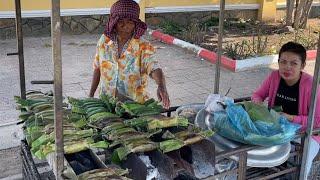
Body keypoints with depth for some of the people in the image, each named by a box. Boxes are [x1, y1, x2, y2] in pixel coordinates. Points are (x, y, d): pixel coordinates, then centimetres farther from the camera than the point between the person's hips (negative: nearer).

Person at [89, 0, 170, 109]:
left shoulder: (143, 47, -12)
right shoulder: (104, 41, 0)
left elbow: (154, 69, -27)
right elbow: (98, 68, 10)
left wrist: (161, 86, -46)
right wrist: (91, 95, 12)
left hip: (135, 103, -3)